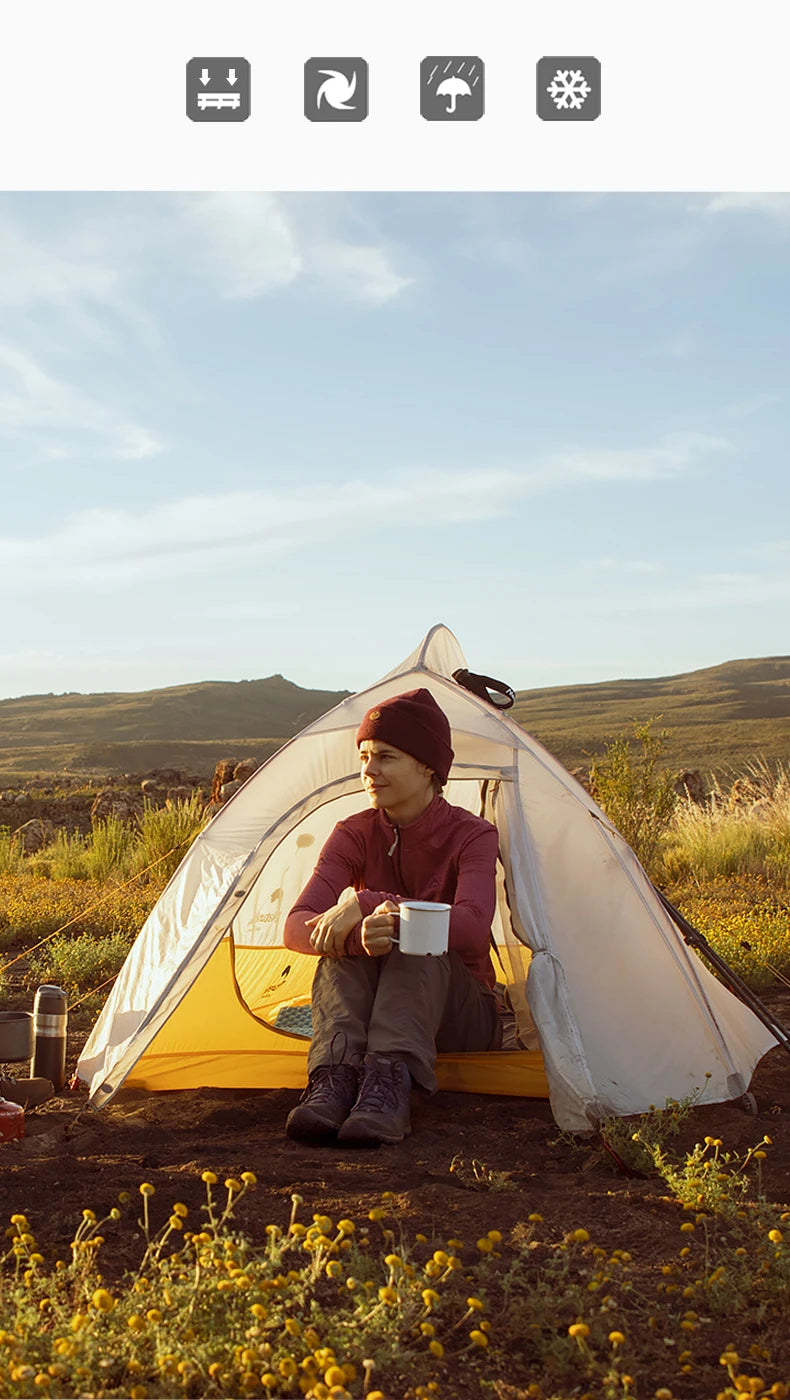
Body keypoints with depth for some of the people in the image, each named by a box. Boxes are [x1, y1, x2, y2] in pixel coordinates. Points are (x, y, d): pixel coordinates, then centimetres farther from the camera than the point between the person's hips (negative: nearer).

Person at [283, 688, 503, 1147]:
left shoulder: (472, 836, -13)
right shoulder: (355, 835, -5)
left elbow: (472, 926, -34)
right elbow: (297, 928, -19)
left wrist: (367, 904, -39)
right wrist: (358, 936, -42)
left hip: (462, 1017, -2)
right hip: (368, 1011, 2)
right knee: (347, 943, -30)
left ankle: (390, 1082, -50)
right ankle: (335, 1078, -46)